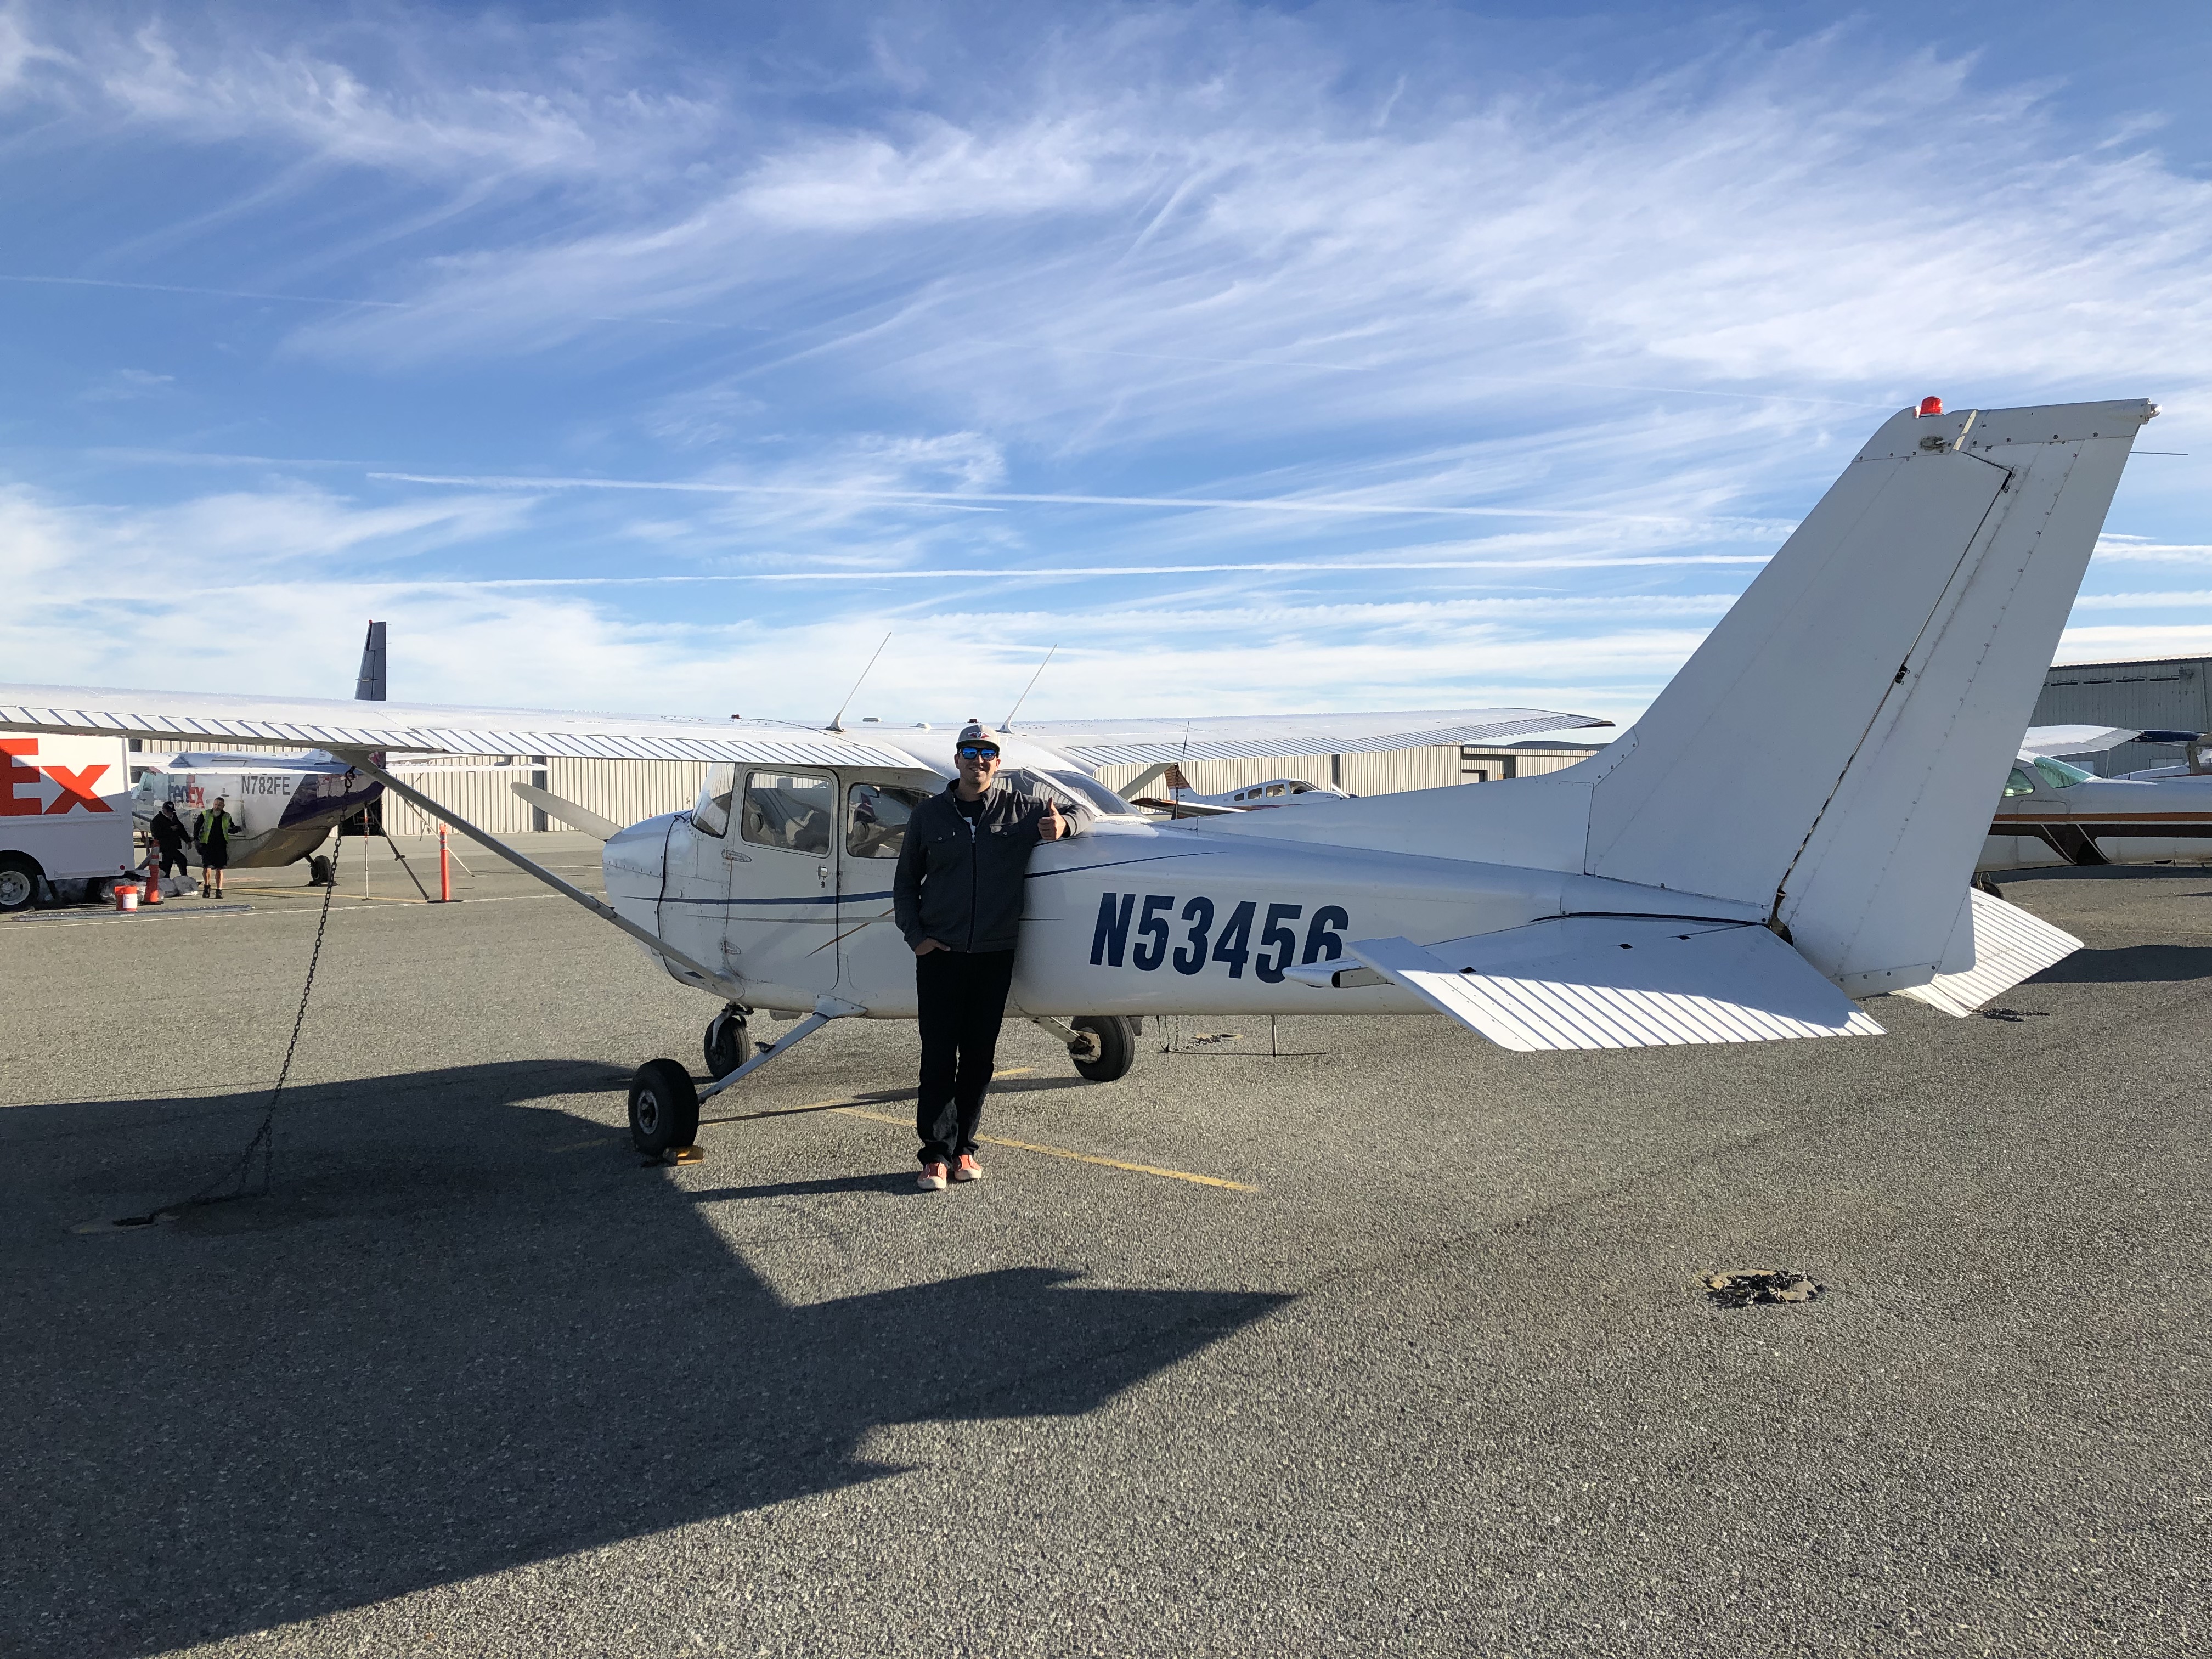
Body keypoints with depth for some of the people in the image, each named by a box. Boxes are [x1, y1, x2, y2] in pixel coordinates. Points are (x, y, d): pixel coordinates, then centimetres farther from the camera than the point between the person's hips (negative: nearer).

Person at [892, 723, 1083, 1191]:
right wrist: (915, 936, 0)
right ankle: (937, 1154, 1)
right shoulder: (929, 815, 6)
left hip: (994, 954, 1)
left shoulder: (1020, 809, 5)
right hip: (939, 954, -1)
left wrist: (1062, 825, -7)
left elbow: (1079, 811, 16)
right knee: (939, 1056, -4)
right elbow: (905, 881, 12)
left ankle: (963, 1148, 18)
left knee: (979, 1056, 7)